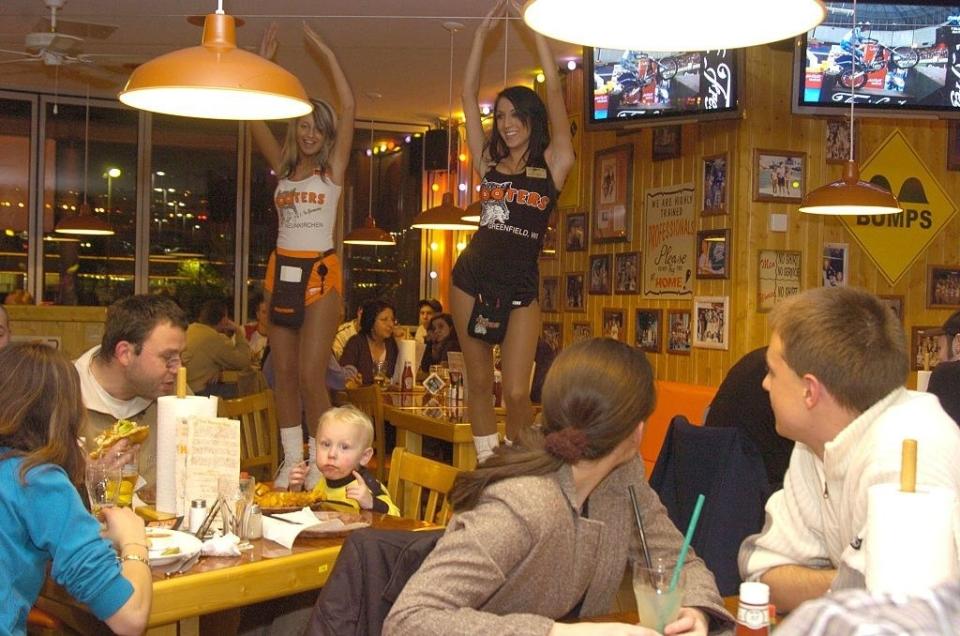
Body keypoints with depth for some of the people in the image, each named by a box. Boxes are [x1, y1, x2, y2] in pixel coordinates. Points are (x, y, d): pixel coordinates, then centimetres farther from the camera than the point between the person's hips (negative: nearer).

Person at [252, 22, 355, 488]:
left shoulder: (333, 168, 2)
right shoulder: (283, 167, 12)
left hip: (320, 275, -4)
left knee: (310, 374, -10)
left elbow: (348, 107, -7)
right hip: (281, 272, 5)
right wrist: (263, 61, 4)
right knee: (284, 374, 6)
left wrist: (325, 53, -4)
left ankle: (320, 462, 1)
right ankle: (292, 458, 14)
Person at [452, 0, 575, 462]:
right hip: (471, 280, 3)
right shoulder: (488, 163, 7)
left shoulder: (552, 165, 0)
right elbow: (468, 94, 7)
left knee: (516, 393, -7)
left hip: (521, 289, -3)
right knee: (479, 384, 7)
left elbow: (554, 93, -7)